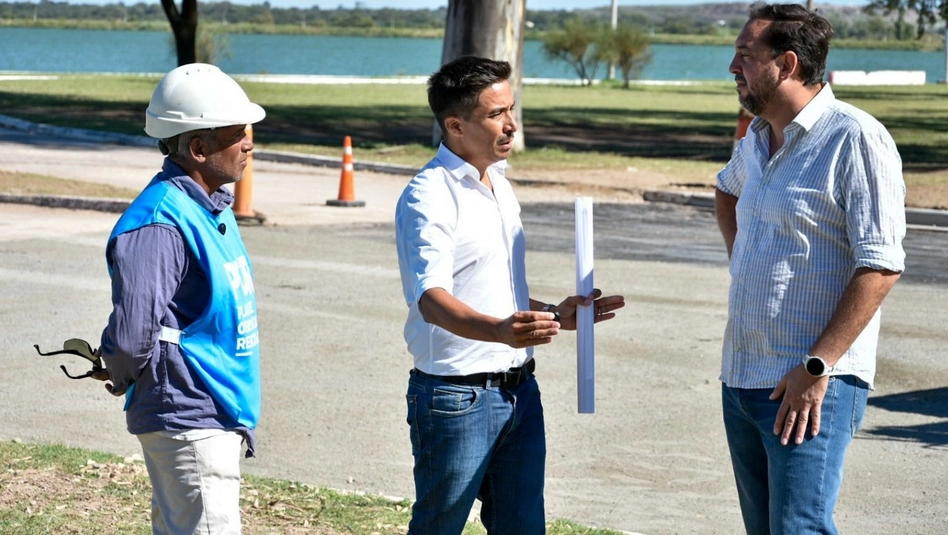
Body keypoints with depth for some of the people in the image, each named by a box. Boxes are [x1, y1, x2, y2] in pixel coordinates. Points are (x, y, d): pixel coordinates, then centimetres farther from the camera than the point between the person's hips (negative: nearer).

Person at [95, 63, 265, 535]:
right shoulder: (160, 224, -22)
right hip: (189, 423, -10)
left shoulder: (212, 207, 11)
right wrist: (124, 379, -9)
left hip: (218, 419, 10)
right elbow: (130, 336, -29)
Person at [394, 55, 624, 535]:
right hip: (456, 397, -8)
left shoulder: (499, 186, 15)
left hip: (519, 390, 8)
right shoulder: (429, 197, -14)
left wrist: (554, 314, 10)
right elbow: (432, 299, -28)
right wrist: (500, 330, -44)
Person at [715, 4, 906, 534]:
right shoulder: (758, 138, 13)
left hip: (812, 386, -9)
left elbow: (880, 267, -19)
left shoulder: (857, 139, -13)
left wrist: (816, 368, -22)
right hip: (740, 378, 9)